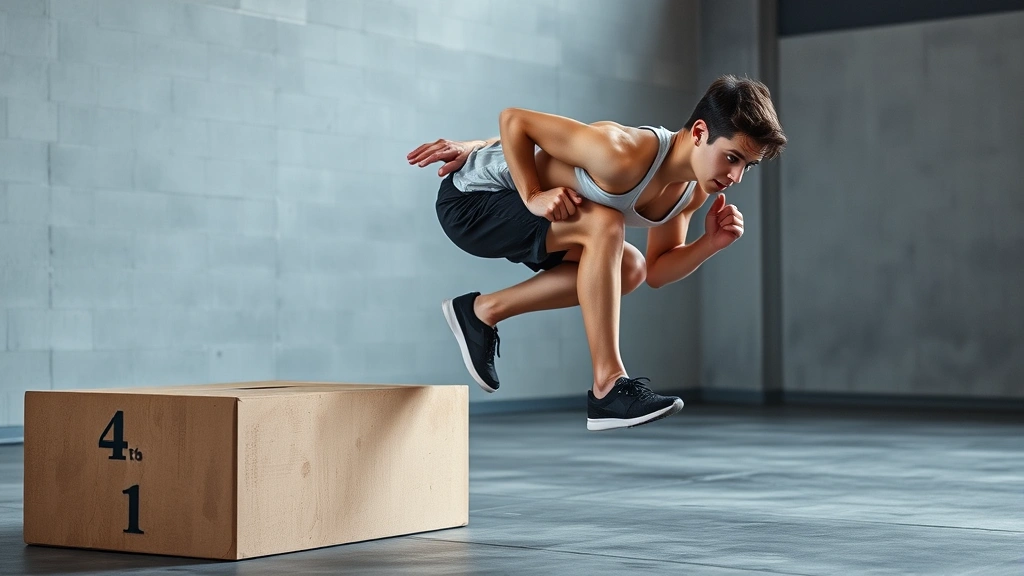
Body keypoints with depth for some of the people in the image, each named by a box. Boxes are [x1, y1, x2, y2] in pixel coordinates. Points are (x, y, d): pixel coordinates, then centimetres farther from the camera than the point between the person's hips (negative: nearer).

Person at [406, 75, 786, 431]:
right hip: (469, 198, -9)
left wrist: (711, 243, -9)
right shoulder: (624, 158, -32)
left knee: (630, 270, 9)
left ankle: (483, 311, 12)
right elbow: (513, 119, -26)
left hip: (505, 207, 9)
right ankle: (609, 387, -24)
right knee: (605, 225, -29)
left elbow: (655, 273, 6)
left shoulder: (694, 192, -4)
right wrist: (533, 197, -29)